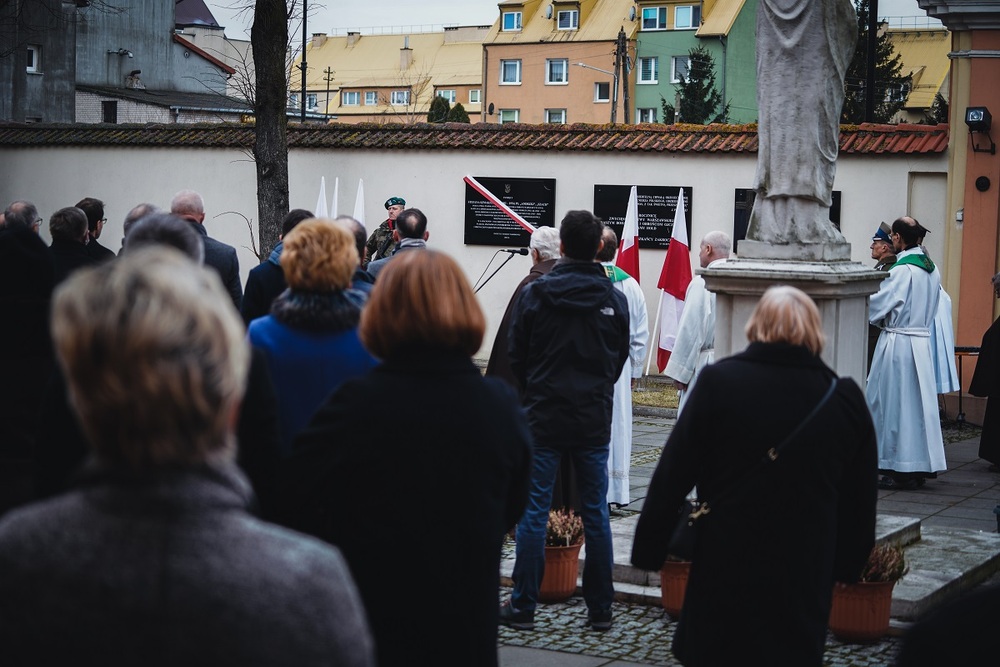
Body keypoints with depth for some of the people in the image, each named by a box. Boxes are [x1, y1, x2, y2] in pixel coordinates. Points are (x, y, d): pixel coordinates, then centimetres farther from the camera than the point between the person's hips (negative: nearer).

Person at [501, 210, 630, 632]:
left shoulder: (534, 294, -6)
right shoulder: (616, 301, -1)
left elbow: (517, 359, 3)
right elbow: (621, 360, 10)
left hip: (544, 417, -2)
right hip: (595, 420, 2)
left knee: (533, 511, 3)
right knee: (595, 514, 8)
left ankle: (523, 606, 6)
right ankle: (600, 609, 14)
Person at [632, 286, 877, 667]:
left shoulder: (718, 382, -7)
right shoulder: (845, 400, 0)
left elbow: (672, 477, -5)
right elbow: (860, 503, 9)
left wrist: (648, 550, 3)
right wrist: (846, 568, 21)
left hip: (725, 570, -2)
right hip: (806, 578, 2)